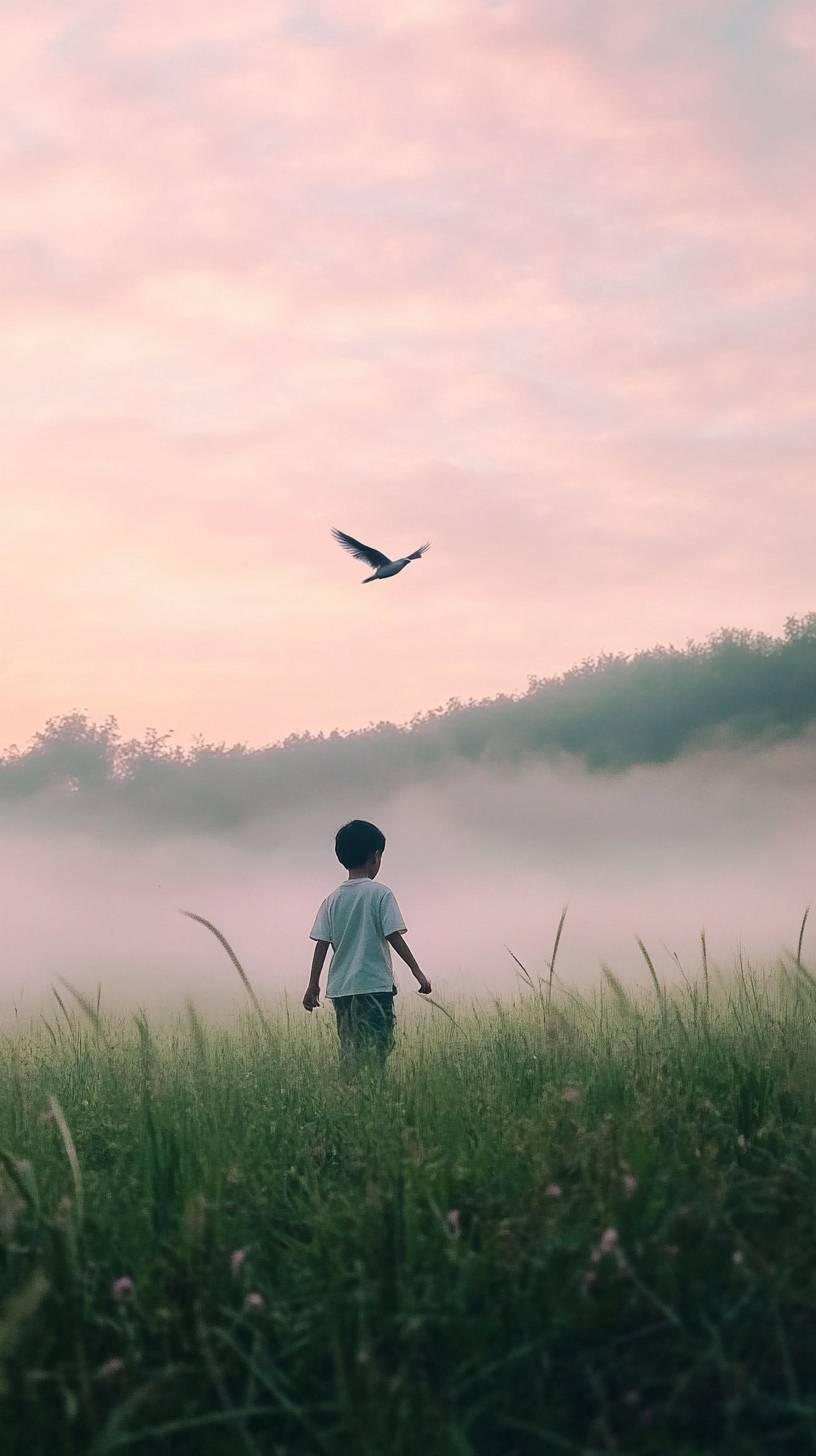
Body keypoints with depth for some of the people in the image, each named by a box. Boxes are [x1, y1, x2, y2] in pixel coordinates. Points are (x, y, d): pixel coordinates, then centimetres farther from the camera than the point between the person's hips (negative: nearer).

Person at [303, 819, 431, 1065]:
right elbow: (394, 937, -10)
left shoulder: (332, 900, 7)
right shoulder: (380, 894, -6)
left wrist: (313, 985, 10)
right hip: (375, 986, -5)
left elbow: (321, 944, 5)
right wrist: (417, 971, -6)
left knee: (350, 1054, 10)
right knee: (376, 1051, -6)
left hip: (340, 989, 5)